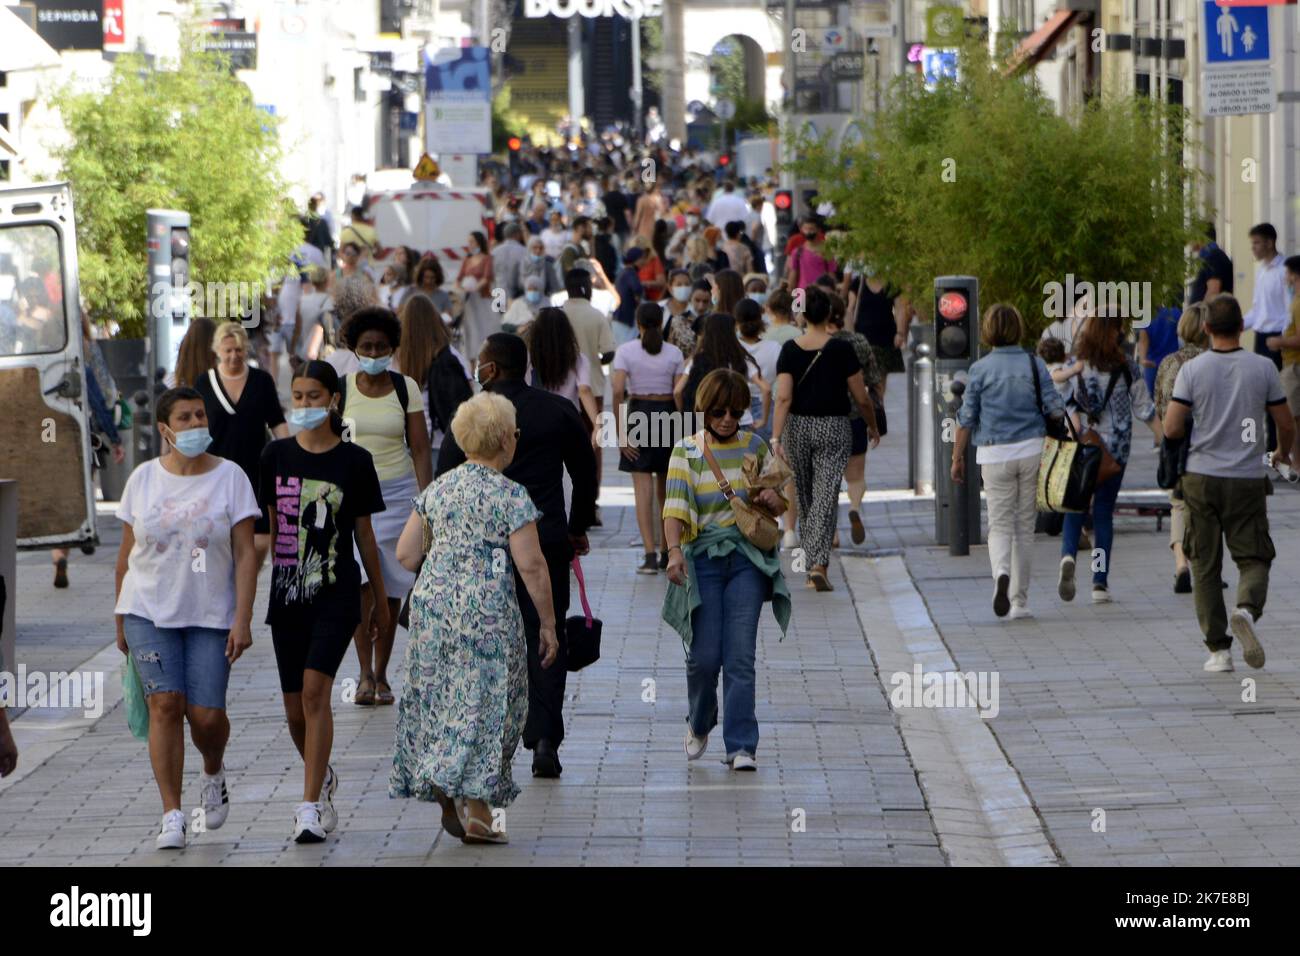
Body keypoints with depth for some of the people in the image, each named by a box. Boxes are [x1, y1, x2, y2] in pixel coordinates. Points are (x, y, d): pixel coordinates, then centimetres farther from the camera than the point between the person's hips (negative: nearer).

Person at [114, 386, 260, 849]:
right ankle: (172, 816, -10)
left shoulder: (229, 477, -2)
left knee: (206, 714, -7)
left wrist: (242, 619, -12)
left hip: (211, 615, -1)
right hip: (149, 611, 1)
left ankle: (213, 773, 28)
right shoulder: (143, 479, 3)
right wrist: (121, 620, 11)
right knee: (165, 703, -13)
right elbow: (127, 553, 10)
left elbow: (245, 554, -4)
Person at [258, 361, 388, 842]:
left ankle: (311, 806, -18)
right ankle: (323, 778, 36)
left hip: (336, 592, -3)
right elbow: (266, 527, 9)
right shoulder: (276, 456, 5)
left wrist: (380, 599, 11)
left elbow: (364, 534, 6)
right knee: (295, 709, 8)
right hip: (287, 594, 3)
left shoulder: (353, 461, -1)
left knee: (315, 691, -18)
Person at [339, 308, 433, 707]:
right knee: (362, 583, -15)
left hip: (397, 493, 1)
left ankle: (381, 675, 15)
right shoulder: (341, 388, 2)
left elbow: (420, 449, 2)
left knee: (390, 588, 3)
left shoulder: (406, 387, 3)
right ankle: (365, 674, -8)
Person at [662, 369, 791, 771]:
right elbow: (675, 505, -9)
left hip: (747, 559, 1)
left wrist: (772, 499, -8)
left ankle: (741, 746, -3)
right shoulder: (687, 451, 2)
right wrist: (674, 550, -25)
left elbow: (781, 504, 16)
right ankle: (700, 724, 26)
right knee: (704, 655, -3)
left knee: (740, 657, -6)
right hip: (703, 557, -1)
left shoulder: (755, 447, 8)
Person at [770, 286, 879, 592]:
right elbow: (861, 397, -3)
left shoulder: (790, 349, -3)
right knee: (825, 498, -5)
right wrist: (873, 426, 14)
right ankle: (819, 564, -20)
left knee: (805, 498, 16)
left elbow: (783, 397, -12)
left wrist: (776, 437, -14)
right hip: (834, 428, -2)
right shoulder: (841, 349, -8)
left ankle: (811, 566, 26)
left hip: (798, 427, 2)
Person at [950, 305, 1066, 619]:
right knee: (1025, 526, 10)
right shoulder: (1035, 365, 0)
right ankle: (1019, 601, 12)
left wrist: (957, 457, 8)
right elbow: (1055, 408, -1)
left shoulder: (980, 369, -3)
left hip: (995, 454, -2)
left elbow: (966, 419, -1)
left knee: (1000, 525, 3)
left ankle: (1001, 573, -28)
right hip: (1032, 450, 2)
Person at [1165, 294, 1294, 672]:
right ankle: (1247, 610, -25)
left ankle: (1219, 649, 5)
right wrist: (1283, 453, 24)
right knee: (1254, 559, 7)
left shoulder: (1192, 370, -6)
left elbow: (1171, 428, -10)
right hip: (1248, 480, 0)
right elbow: (1285, 424, 2)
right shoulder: (1263, 368, -4)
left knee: (1206, 566, 9)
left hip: (1202, 475, 0)